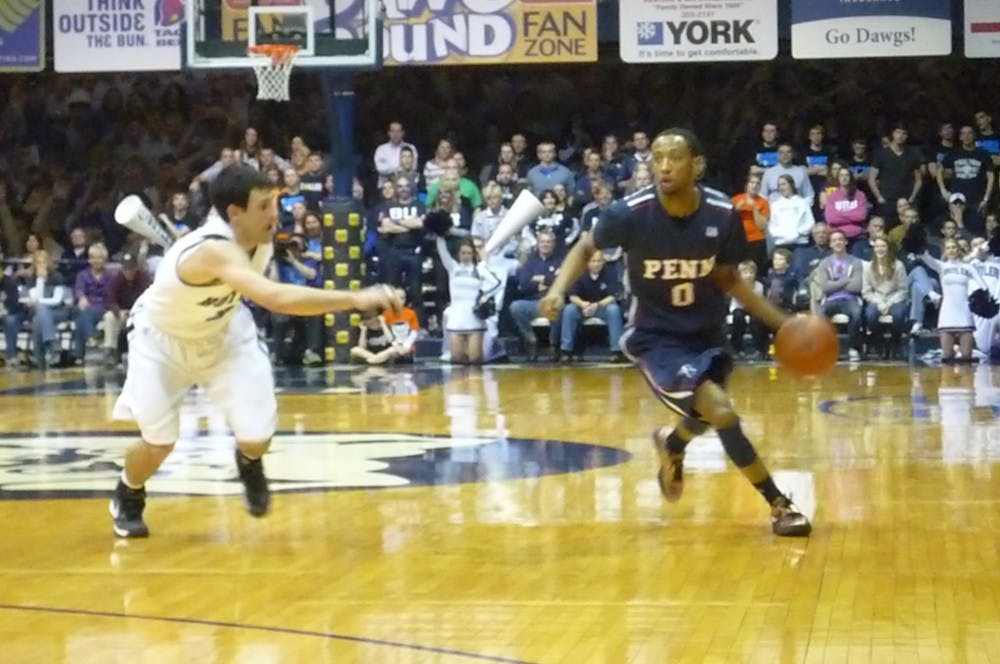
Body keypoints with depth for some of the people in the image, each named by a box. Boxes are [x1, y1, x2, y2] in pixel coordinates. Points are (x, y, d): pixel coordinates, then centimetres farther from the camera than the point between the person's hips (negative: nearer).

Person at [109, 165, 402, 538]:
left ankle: (249, 465, 29)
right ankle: (126, 499, 26)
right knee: (158, 443, -8)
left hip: (222, 332, 5)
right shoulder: (214, 249, -44)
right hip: (160, 338, -5)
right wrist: (356, 299, -65)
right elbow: (276, 298, -60)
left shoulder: (259, 236, -21)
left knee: (257, 435, -9)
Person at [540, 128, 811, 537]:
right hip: (655, 337, -4)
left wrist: (782, 322, -5)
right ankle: (779, 505, -8)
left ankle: (671, 447, 63)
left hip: (705, 334, 5)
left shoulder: (723, 217, -15)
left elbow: (729, 280, 2)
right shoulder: (631, 214, -22)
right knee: (721, 411, -23)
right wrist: (559, 289, -18)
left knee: (707, 418, 26)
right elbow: (586, 247, -2)